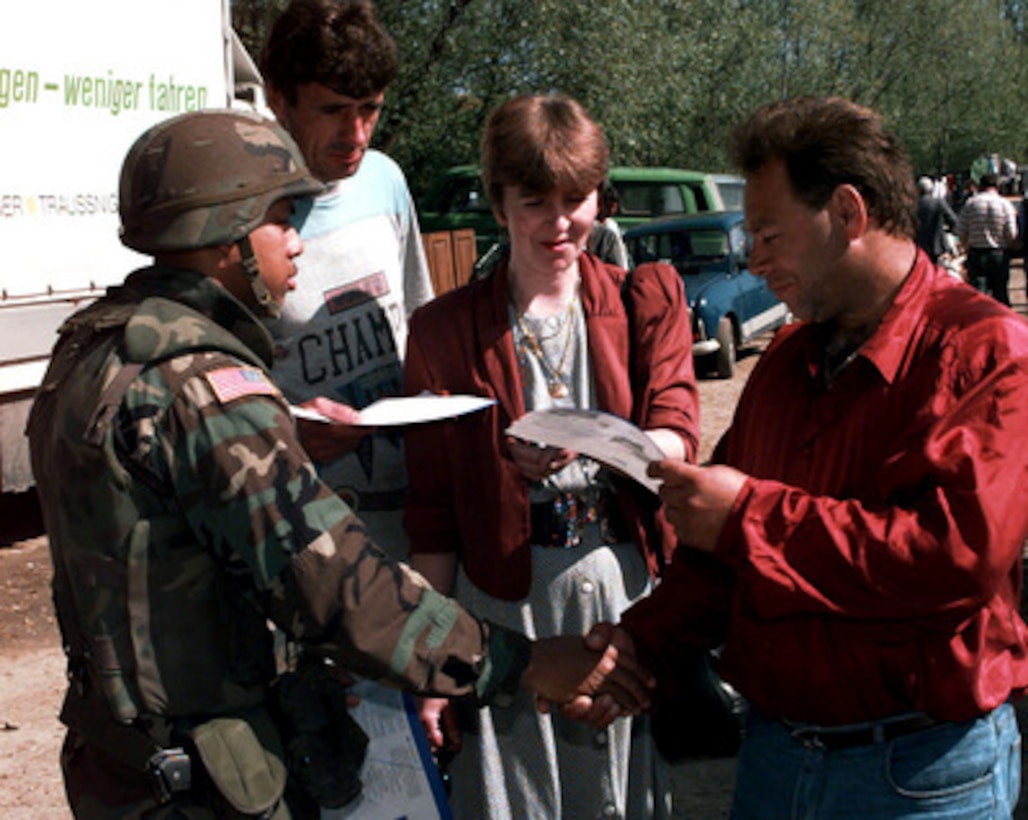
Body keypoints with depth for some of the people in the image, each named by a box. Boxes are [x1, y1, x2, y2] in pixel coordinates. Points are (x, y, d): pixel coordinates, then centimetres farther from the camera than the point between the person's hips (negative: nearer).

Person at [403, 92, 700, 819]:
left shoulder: (649, 299, 6)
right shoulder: (444, 330, 4)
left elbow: (678, 439, -6)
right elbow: (432, 514, 4)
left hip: (628, 591, 1)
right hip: (505, 601, 0)